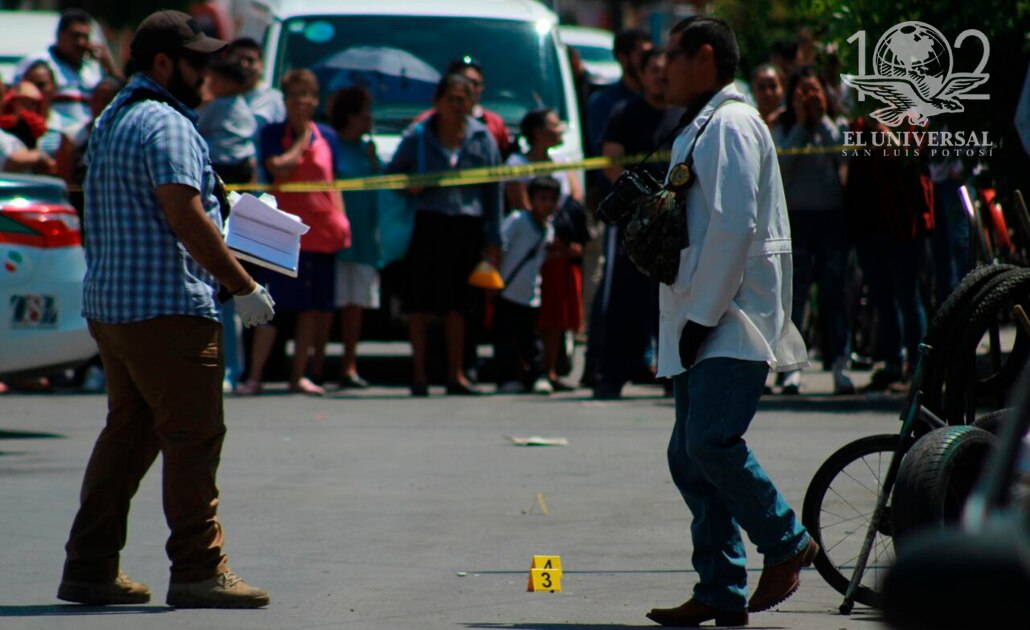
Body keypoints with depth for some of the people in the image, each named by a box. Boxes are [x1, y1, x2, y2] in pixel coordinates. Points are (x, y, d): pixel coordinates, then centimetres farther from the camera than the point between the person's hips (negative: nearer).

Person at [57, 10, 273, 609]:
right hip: (167, 307, -10)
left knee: (128, 434, 14)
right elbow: (186, 218, -21)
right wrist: (245, 287, -18)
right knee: (194, 437, -5)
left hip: (109, 304, 10)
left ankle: (90, 566, 14)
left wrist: (220, 209, 24)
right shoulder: (167, 125, -14)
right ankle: (200, 570, -4)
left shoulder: (113, 120, 19)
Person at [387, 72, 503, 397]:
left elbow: (493, 189, 7)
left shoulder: (482, 137, 7)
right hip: (428, 224, -1)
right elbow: (392, 174, 15)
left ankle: (456, 374, 12)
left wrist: (493, 239, 3)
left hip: (467, 227, 1)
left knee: (457, 304, 6)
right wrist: (409, 187, -8)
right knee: (420, 301, -1)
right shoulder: (419, 135, 4)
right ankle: (419, 373, 6)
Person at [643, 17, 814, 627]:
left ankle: (787, 542, -2)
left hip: (733, 323, -10)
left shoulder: (731, 125, -10)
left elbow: (734, 226, -18)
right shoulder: (700, 129, 22)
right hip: (703, 327, 10)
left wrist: (702, 316, -19)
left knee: (711, 442, -19)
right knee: (691, 457, 4)